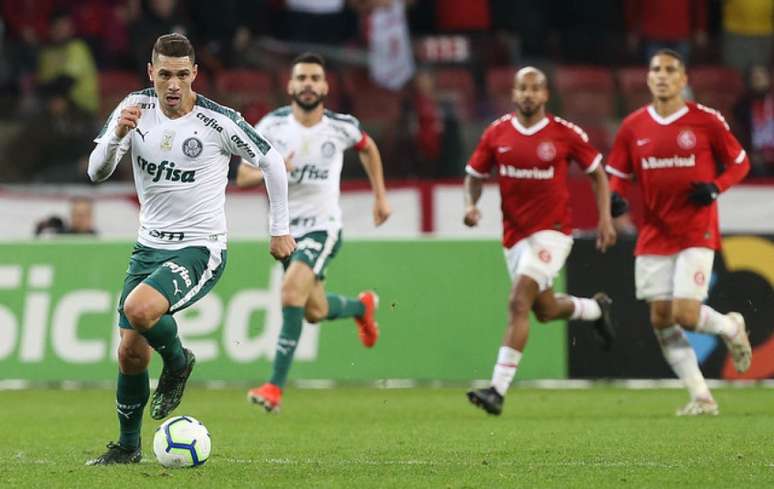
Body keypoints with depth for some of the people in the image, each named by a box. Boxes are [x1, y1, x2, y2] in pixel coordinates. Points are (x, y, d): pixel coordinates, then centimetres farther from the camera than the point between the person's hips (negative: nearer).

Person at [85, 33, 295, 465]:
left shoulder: (219, 122, -15)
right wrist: (118, 133, -28)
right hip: (150, 246, 5)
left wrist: (281, 229, 4)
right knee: (131, 355, 4)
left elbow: (272, 161, -1)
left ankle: (178, 362, 1)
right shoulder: (136, 108, -4)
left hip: (200, 250, -5)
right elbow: (97, 173, -8)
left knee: (139, 309, -31)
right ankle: (128, 446, 25)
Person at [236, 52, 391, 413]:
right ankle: (362, 306, 50)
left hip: (323, 227, -4)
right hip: (287, 230, 4)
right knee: (315, 311, 14)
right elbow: (241, 177, -3)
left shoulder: (341, 127, -8)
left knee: (292, 290, -26)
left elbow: (367, 148, 16)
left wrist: (380, 197, 16)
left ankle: (275, 386, -23)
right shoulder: (272, 125, -6)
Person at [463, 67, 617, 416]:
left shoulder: (564, 134, -7)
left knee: (519, 302, -19)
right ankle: (596, 309, 50)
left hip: (552, 231, -5)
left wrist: (605, 218, -2)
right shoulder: (497, 134, 1)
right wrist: (471, 204, -9)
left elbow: (597, 172, 5)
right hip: (515, 234, 5)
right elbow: (475, 175, 11)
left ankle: (498, 389, -21)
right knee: (545, 310, 16)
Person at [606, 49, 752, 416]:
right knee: (661, 320, -1)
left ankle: (732, 326, 21)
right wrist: (615, 197, -10)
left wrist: (715, 188, -15)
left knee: (686, 315, -14)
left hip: (696, 233, -4)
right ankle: (701, 397, 9)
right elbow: (618, 175, 13)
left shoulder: (706, 121, -5)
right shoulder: (633, 127, 4)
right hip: (654, 234, 4)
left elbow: (739, 163, 4)